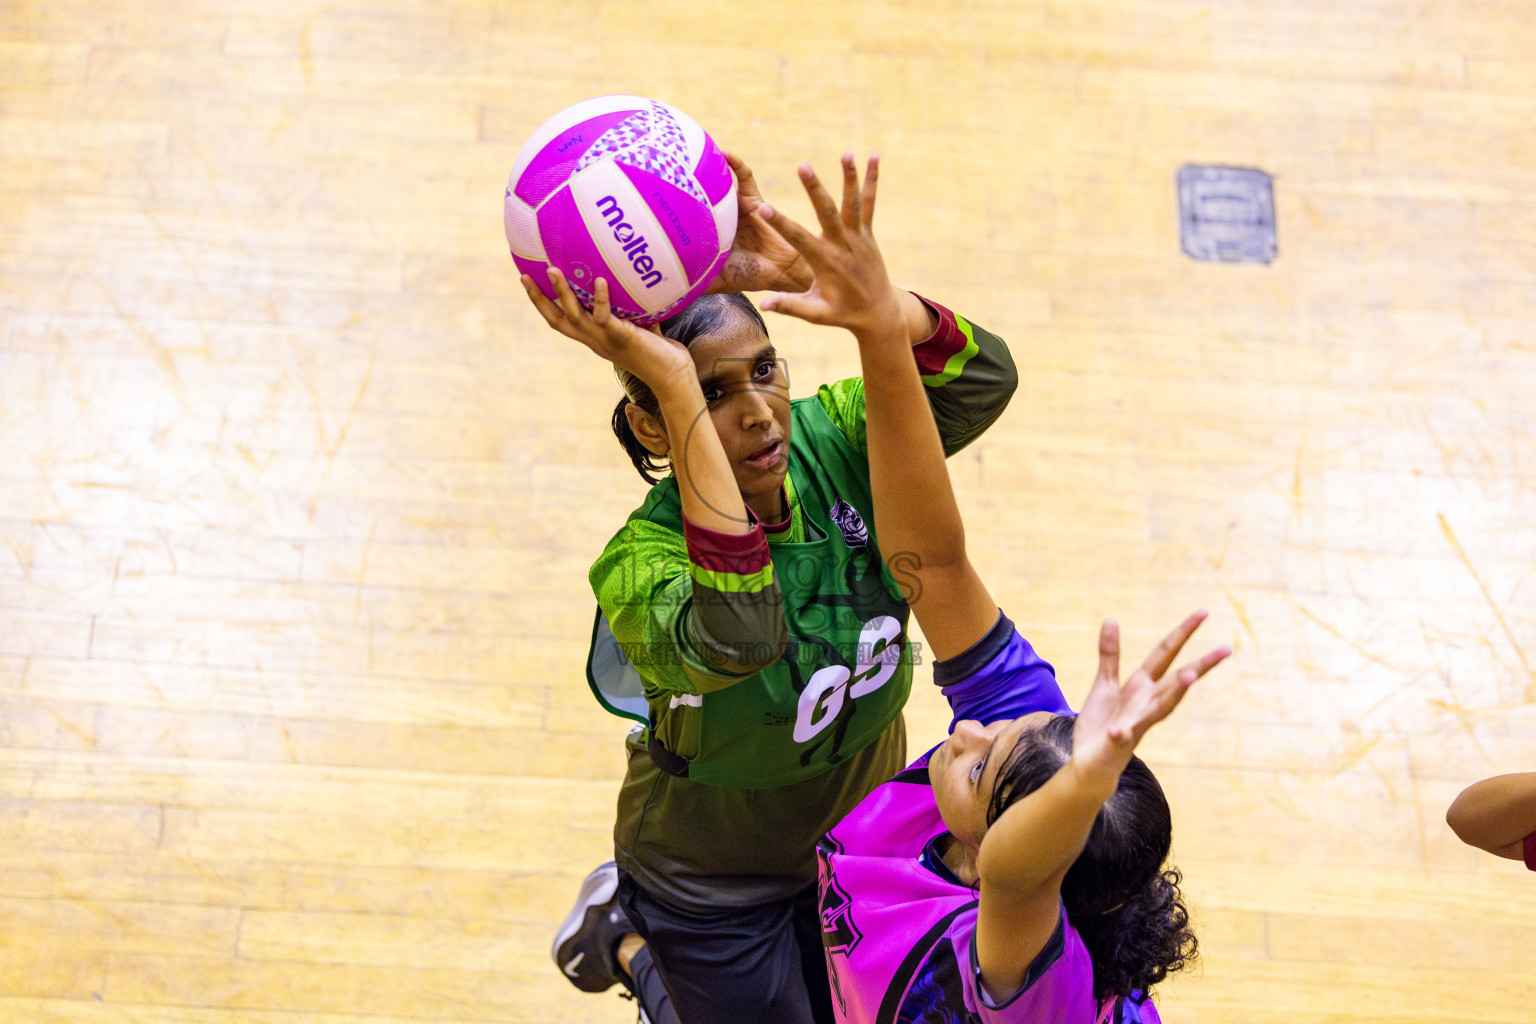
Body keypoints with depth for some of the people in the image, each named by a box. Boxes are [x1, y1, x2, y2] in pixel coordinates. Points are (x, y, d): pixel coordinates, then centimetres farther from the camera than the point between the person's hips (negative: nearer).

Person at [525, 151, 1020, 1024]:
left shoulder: (828, 445, -20)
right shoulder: (639, 565, -35)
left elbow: (982, 376, -34)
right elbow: (737, 636, -58)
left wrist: (810, 275, -45)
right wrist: (678, 388, -57)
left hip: (859, 839, 5)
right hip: (719, 888, -5)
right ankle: (626, 938, 34)